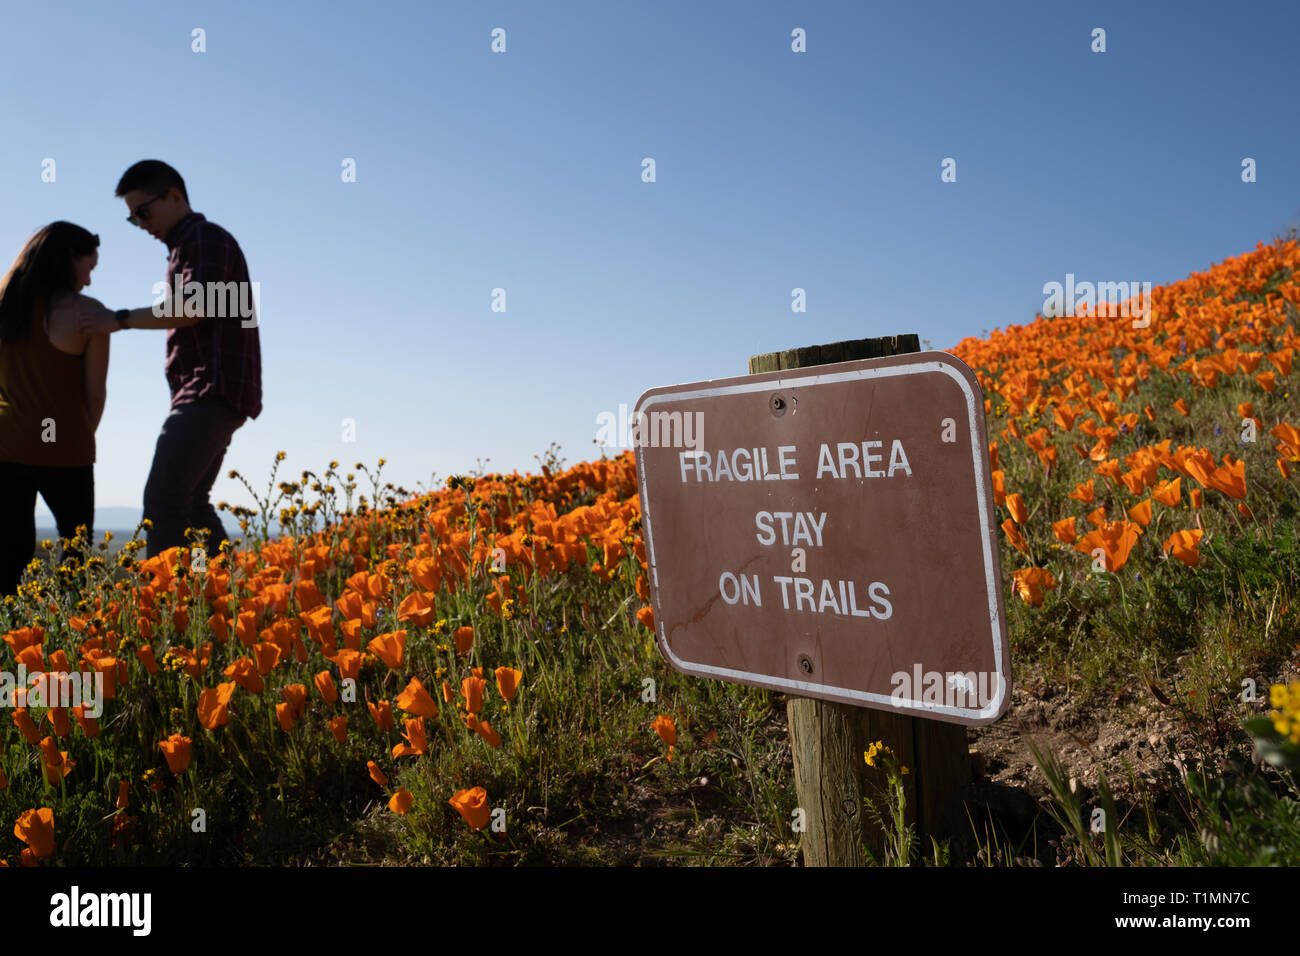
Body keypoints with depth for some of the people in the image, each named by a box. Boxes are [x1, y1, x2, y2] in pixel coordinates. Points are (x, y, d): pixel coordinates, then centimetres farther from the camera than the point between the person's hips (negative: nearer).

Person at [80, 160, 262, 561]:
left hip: (214, 390, -11)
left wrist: (120, 318, -17)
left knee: (163, 499, -19)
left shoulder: (207, 237, -5)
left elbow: (194, 307, -21)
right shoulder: (186, 247, 25)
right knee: (191, 502, 14)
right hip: (204, 395, 11)